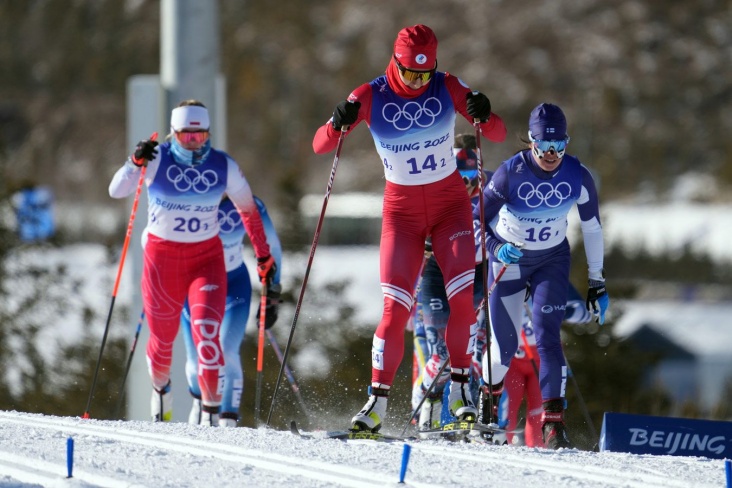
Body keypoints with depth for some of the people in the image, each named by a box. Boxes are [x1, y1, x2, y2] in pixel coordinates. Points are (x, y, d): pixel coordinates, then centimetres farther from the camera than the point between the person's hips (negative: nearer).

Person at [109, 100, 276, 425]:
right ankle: (160, 388, 44)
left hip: (206, 258, 0)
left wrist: (263, 255, 14)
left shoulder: (224, 166, -5)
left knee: (206, 333, -20)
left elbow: (248, 210, 10)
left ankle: (211, 410, -15)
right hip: (162, 256, 0)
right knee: (162, 340, 12)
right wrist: (135, 163, -38)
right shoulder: (157, 160, -10)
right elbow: (116, 191, -20)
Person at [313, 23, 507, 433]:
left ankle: (461, 388, -4)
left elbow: (499, 135, -9)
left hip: (450, 203, 1)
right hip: (401, 209, -1)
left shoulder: (447, 88, -9)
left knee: (463, 296, -16)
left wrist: (484, 116, -32)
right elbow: (320, 145, -11)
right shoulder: (372, 97, -10)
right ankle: (378, 401, -2)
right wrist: (338, 123, -33)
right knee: (396, 307, -10)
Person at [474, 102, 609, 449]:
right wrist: (497, 248, -33)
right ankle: (488, 396, 32)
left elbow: (592, 227, -2)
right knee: (505, 346, -1)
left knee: (547, 336, -18)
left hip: (552, 260, 1)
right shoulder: (510, 173, -23)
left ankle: (554, 422, -17)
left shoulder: (578, 177, -17)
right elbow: (478, 221, -14)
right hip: (509, 258, -1)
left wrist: (596, 282, 1)